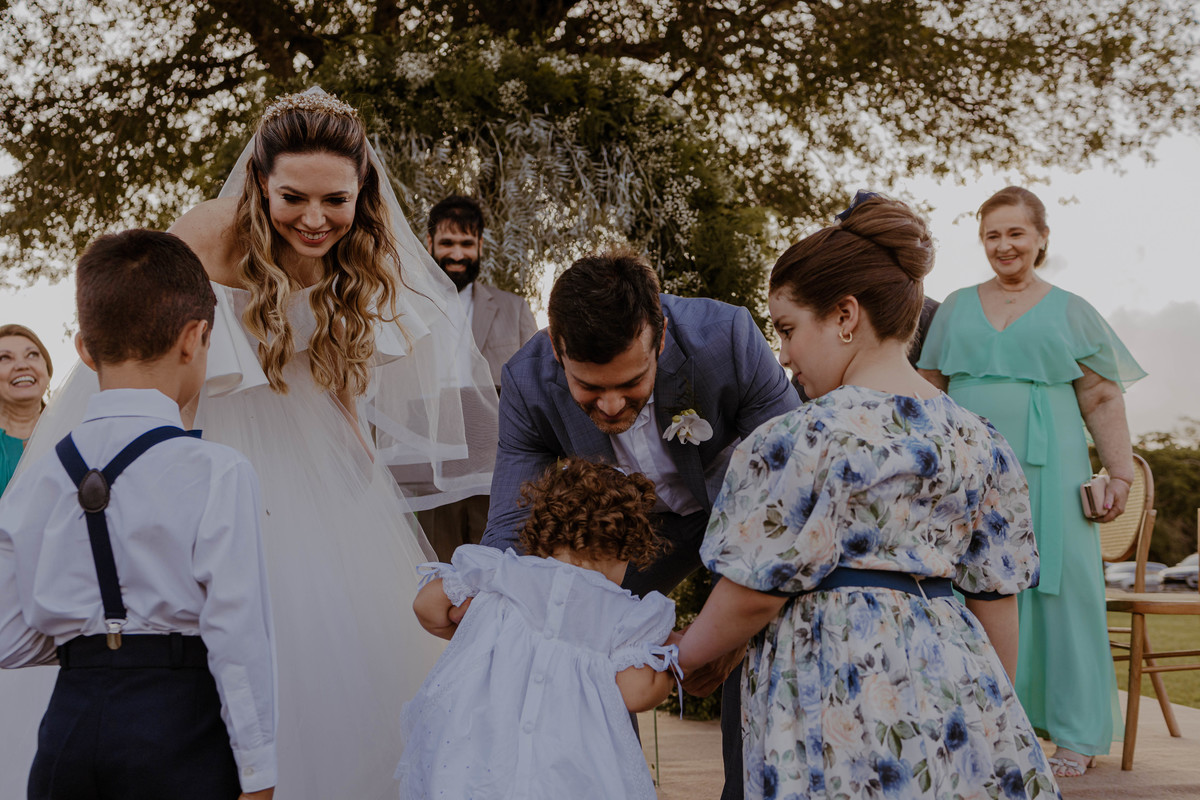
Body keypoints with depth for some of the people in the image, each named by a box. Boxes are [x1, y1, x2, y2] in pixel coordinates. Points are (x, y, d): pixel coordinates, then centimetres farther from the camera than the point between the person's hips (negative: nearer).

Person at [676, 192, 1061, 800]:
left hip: (838, 698, -6)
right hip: (955, 684, 6)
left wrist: (682, 658, 8)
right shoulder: (978, 441, 8)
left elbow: (753, 595, -10)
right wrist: (993, 707, 22)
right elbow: (994, 596, 11)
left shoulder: (801, 439, -12)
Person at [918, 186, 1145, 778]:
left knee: (1058, 587, -2)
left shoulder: (1070, 312, 7)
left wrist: (1120, 474, -4)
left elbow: (1103, 401, 4)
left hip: (1045, 471, -2)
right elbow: (930, 390, 18)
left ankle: (1076, 734, 7)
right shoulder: (957, 308, 14)